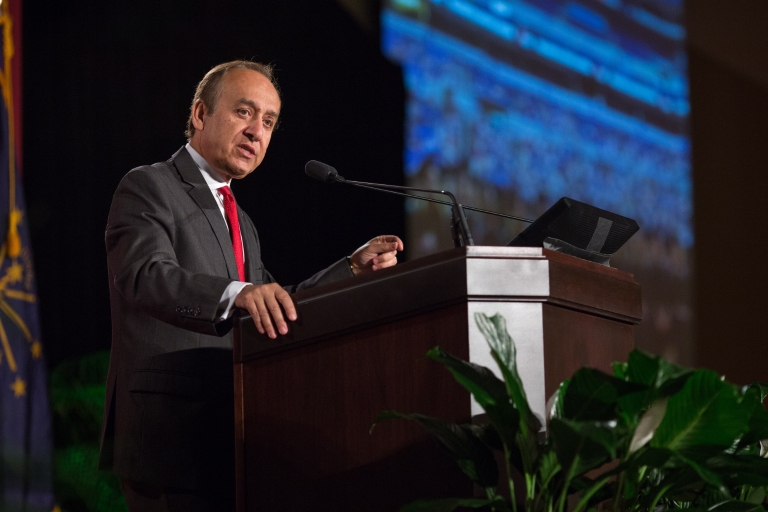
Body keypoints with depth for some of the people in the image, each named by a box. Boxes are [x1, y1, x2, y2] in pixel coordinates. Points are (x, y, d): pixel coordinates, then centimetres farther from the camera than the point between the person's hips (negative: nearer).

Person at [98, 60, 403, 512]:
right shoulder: (148, 188, -5)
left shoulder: (240, 223, 23)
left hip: (229, 447, 9)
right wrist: (237, 294, -41)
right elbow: (147, 275, -24)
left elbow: (276, 310, 17)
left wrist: (354, 268, 5)